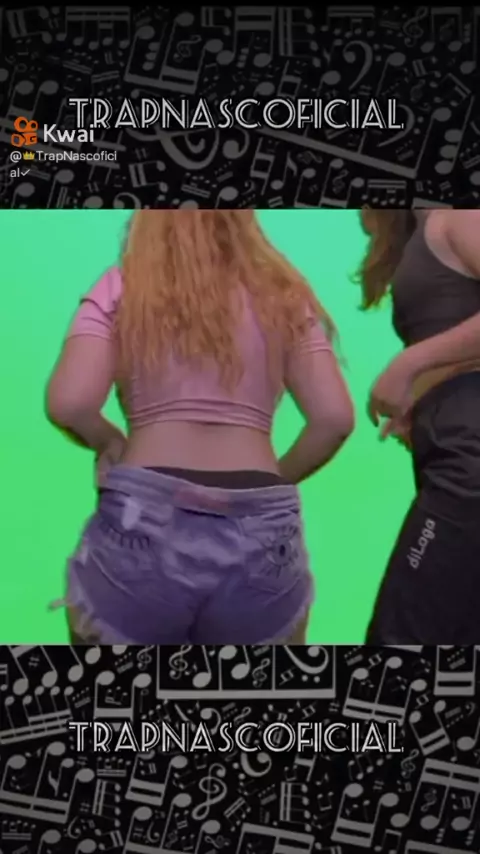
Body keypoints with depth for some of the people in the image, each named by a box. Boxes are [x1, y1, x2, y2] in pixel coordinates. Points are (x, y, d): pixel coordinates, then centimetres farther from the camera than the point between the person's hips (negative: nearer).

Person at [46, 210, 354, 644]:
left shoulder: (121, 288, 7)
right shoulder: (283, 296, 12)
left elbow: (69, 404, -8)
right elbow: (335, 418, 0)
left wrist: (109, 443, 12)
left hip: (142, 526, -1)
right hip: (261, 535, 2)